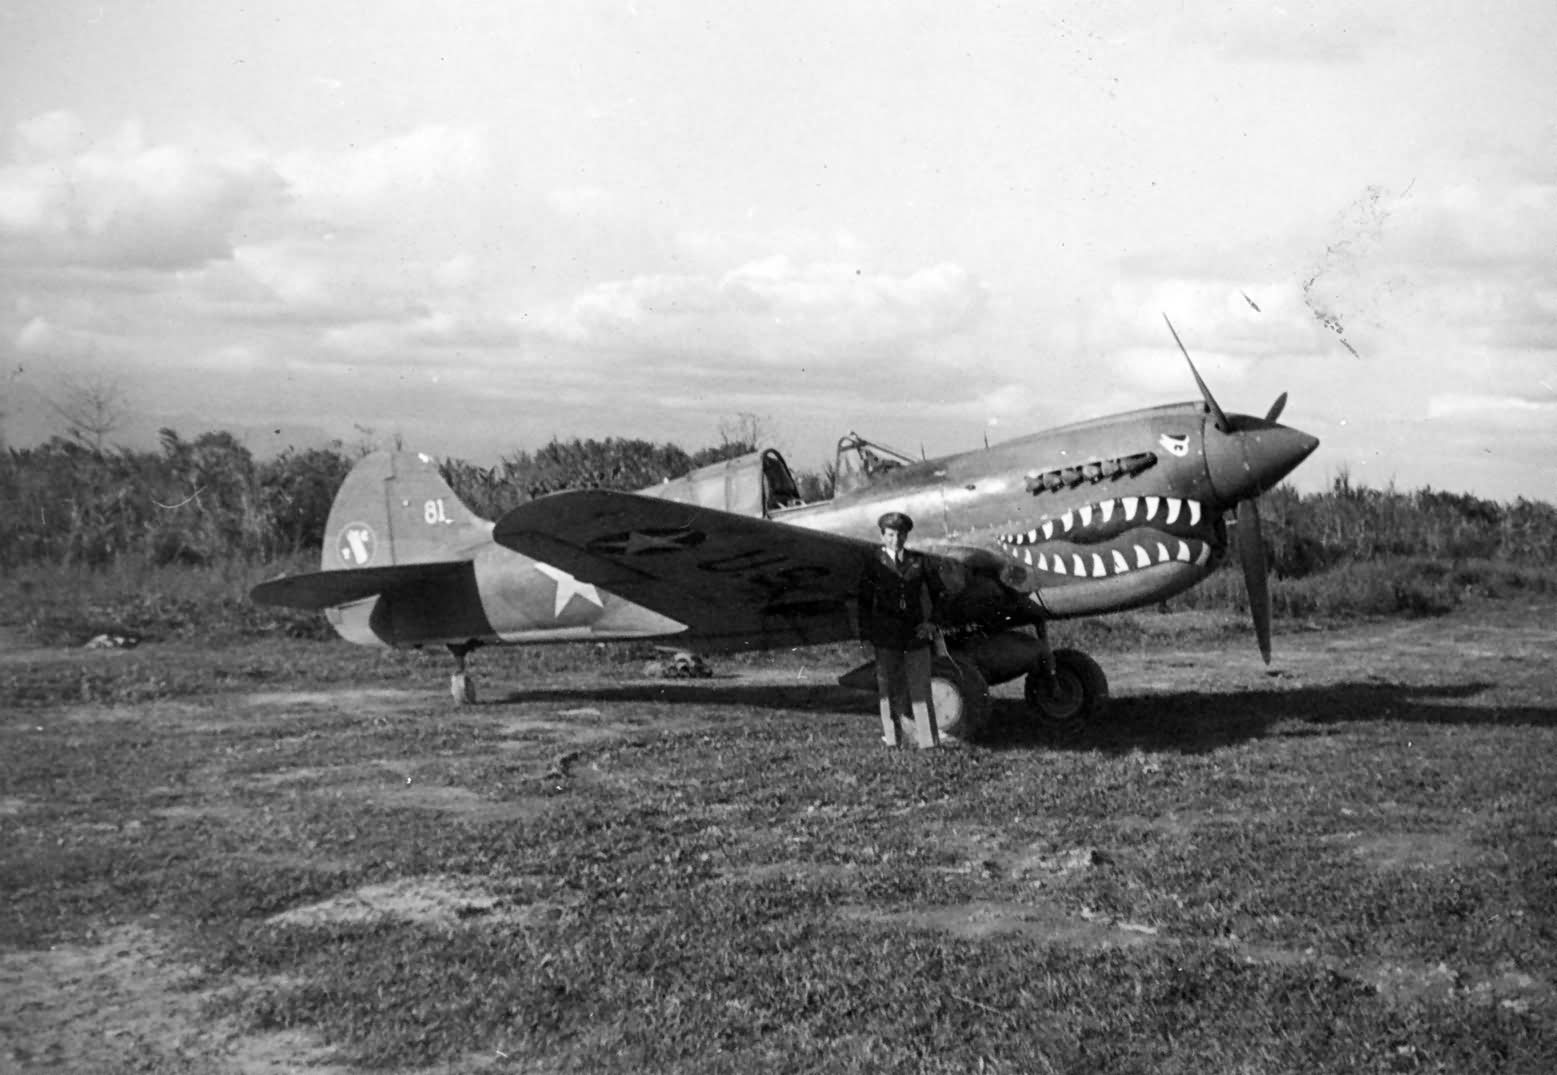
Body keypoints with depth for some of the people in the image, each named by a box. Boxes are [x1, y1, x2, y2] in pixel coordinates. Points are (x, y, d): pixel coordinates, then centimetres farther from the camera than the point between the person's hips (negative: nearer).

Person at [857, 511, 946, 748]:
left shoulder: (919, 561, 6)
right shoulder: (874, 564, 3)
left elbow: (936, 592, 14)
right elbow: (864, 601, 6)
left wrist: (932, 621, 2)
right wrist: (865, 634, 1)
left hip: (916, 633, 1)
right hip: (886, 636, -1)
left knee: (921, 688, -2)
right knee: (889, 689, 4)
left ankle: (929, 741, 0)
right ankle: (892, 738, 15)